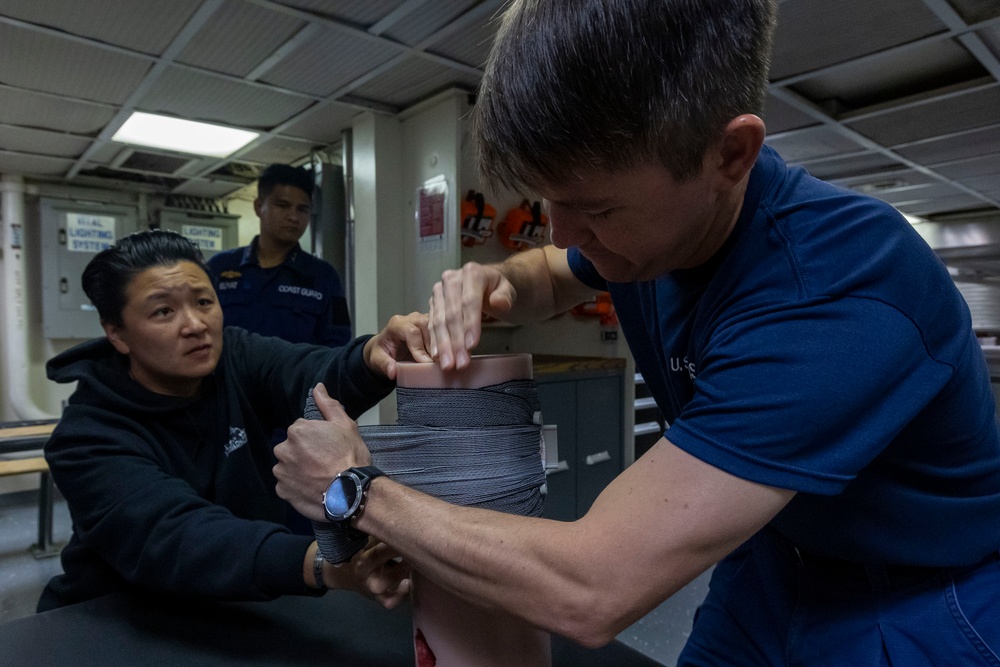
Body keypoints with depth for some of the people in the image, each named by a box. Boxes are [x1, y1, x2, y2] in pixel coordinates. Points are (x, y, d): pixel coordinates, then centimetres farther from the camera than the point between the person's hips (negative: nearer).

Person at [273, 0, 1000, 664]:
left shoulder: (838, 293, -37)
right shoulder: (639, 209, -13)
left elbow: (588, 591, -38)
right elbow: (553, 273, 9)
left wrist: (354, 488, -24)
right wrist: (495, 283, -16)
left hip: (912, 608, -5)